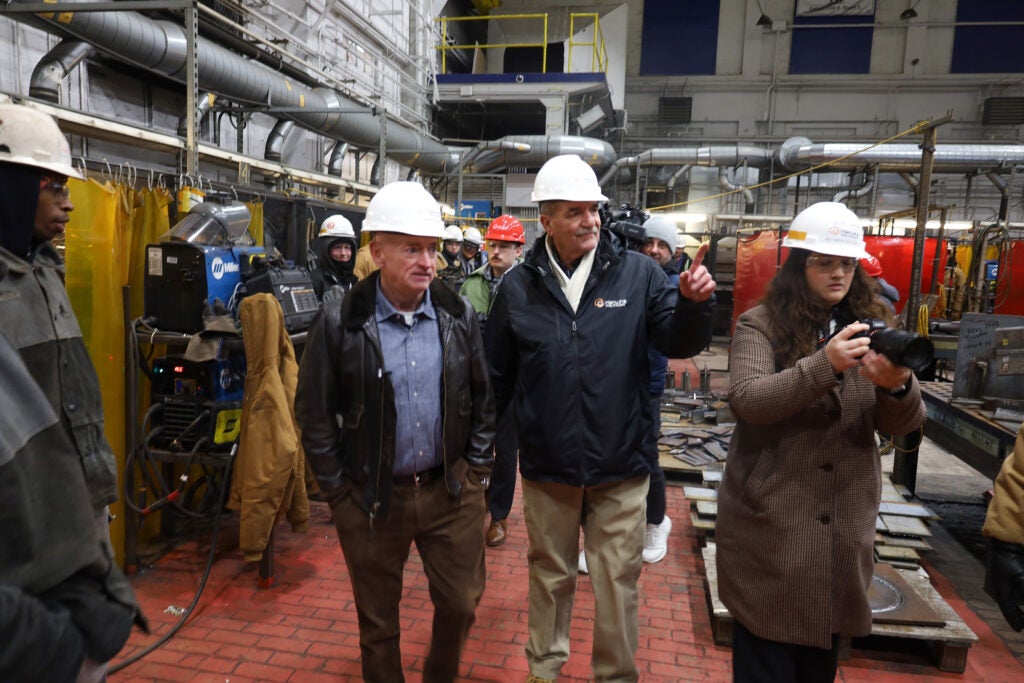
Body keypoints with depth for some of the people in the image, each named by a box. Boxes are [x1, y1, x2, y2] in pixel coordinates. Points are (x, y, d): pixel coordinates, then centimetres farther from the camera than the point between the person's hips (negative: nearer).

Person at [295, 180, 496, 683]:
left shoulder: (458, 316, -2)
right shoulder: (340, 323, -11)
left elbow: (483, 398, 6)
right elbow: (314, 414, -4)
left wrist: (477, 468, 4)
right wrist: (337, 490, -3)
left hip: (451, 490, 2)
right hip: (371, 497, -2)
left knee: (460, 604, 15)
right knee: (377, 621, 16)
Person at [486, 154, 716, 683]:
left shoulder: (636, 272, -5)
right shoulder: (518, 287, -3)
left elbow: (678, 343, -4)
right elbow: (497, 377, 4)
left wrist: (692, 303, -24)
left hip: (620, 468, -1)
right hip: (546, 467, 1)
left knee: (618, 583, 13)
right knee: (550, 578, 20)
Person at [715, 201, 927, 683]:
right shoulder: (760, 324, -7)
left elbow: (902, 425, -1)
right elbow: (746, 401, -22)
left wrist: (898, 386, -23)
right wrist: (823, 366, -35)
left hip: (844, 528, 4)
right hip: (769, 526, -4)